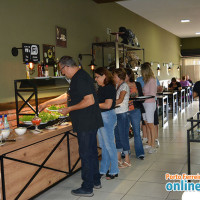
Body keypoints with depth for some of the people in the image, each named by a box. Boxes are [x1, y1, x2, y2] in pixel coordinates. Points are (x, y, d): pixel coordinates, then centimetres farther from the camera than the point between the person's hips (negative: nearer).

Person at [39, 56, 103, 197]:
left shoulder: (80, 79, -18)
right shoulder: (78, 77, 16)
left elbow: (89, 100, -26)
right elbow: (67, 96, 25)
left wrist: (69, 109, -17)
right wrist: (47, 103, 26)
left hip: (86, 124, -10)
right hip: (90, 122, 10)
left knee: (86, 154, -1)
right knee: (92, 151, 18)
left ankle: (87, 188, 10)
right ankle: (96, 181, 31)